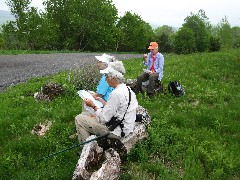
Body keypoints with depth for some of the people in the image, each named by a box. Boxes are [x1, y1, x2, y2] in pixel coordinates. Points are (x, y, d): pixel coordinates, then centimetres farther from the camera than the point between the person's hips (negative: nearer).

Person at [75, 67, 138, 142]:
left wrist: (93, 106, -7)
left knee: (79, 119, -4)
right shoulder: (127, 89, 5)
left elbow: (104, 118, -21)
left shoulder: (116, 94, -25)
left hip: (117, 131, -10)